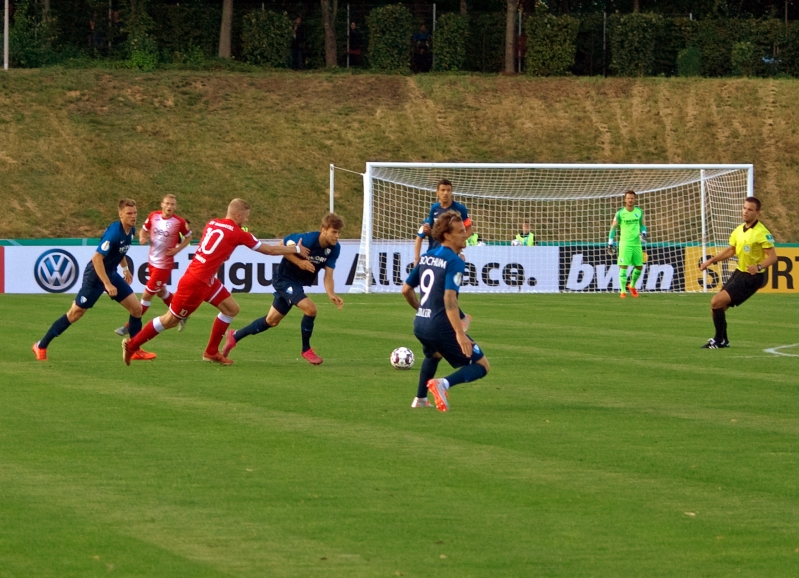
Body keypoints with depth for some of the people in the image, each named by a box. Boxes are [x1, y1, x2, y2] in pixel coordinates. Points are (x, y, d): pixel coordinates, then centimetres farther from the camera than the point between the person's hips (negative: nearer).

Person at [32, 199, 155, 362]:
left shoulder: (130, 230, -1)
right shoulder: (114, 232, -28)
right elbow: (97, 258, -31)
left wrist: (125, 268, 19)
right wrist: (107, 284, -32)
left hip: (111, 274, 8)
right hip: (95, 275, -8)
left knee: (136, 309, 3)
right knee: (75, 313, -1)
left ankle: (135, 350, 17)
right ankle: (41, 346, 11)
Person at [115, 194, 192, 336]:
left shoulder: (180, 222, -16)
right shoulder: (153, 216, -5)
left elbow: (188, 237, 2)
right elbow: (144, 229, 11)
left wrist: (178, 249, -12)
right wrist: (142, 237, -11)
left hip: (164, 264, -6)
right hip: (152, 261, 6)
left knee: (147, 295, -2)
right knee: (161, 292, 22)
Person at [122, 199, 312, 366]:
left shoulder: (212, 224, 7)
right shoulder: (237, 233, -14)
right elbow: (268, 249, -4)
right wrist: (296, 250, 9)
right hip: (196, 282, -9)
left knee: (231, 309, 13)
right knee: (171, 320, 1)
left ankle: (211, 352, 19)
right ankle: (132, 345, 10)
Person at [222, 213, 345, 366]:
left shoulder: (334, 248, -11)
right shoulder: (307, 240, -30)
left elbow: (328, 276, -10)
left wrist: (331, 295, -28)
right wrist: (299, 261, -28)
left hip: (297, 283, 8)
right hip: (284, 279, -8)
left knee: (272, 321, 17)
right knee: (310, 308, -24)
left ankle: (234, 336, 34)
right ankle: (306, 350, -4)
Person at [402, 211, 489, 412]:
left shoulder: (426, 257, 11)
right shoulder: (454, 262, -13)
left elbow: (406, 290, 19)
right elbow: (449, 299, -24)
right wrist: (460, 333, -28)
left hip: (420, 325, 8)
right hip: (441, 326, -8)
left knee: (433, 354, 40)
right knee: (481, 365, -1)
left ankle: (420, 399, 35)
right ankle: (444, 384, -24)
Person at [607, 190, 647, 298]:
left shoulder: (639, 211, 4)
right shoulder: (620, 213, -6)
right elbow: (613, 227, 0)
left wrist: (643, 232, -3)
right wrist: (610, 243, -4)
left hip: (636, 243, 4)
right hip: (625, 243, -4)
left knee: (639, 267, 7)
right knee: (623, 267, -10)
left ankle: (632, 285, 31)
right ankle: (623, 291, -6)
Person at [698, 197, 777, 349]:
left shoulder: (761, 233, -18)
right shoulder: (739, 230, 7)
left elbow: (772, 256, -20)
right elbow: (731, 250, 22)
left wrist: (759, 266, -38)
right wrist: (711, 260, 13)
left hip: (752, 277, -8)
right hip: (739, 273, 8)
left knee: (717, 302, -16)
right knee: (717, 307, 9)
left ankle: (719, 341, -2)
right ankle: (722, 340, 28)